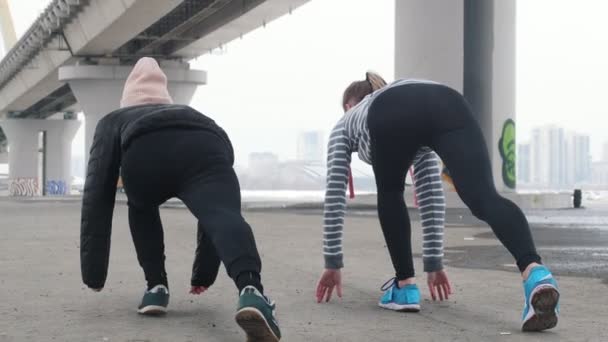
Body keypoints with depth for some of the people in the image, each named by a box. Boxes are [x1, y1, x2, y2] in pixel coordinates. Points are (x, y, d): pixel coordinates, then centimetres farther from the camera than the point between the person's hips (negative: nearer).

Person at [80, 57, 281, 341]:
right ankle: (250, 288, -50)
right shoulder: (191, 115, 48)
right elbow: (214, 206, 48)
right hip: (209, 147, 1)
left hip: (145, 149, -1)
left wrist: (93, 273, 27)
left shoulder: (113, 121, 41)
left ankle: (156, 286, 18)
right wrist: (203, 274, 54)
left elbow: (97, 195, 27)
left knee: (141, 209, 31)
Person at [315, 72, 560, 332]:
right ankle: (535, 273, -43)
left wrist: (332, 263, 45)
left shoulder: (346, 123, 43)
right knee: (485, 198, -17)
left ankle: (404, 285, 23)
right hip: (449, 104, 3)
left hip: (393, 117, -2)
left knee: (390, 194, 27)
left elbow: (335, 194, 38)